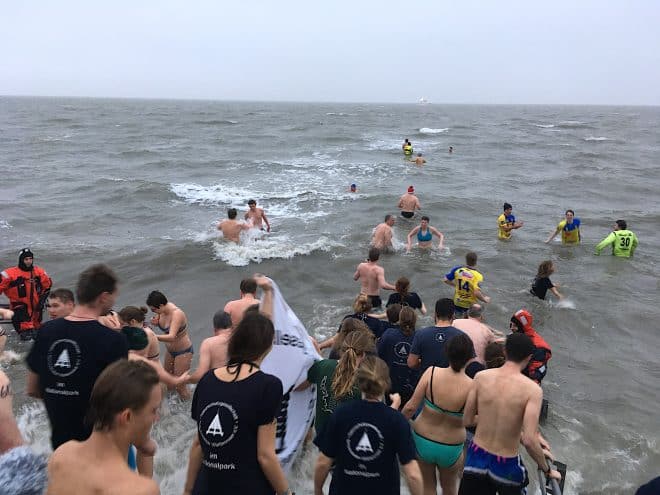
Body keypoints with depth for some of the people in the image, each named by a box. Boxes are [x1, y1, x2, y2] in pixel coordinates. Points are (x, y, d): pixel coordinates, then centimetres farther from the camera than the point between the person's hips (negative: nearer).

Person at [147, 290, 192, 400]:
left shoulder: (176, 314, -33)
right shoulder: (162, 310, -11)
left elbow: (171, 337, -44)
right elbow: (161, 324, 11)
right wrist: (155, 322, -13)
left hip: (183, 351, -8)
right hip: (170, 350, 8)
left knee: (179, 386, 0)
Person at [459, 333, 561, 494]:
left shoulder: (481, 377, -10)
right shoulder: (532, 390, -18)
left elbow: (467, 421, -2)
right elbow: (529, 441, -23)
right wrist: (546, 469, -6)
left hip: (476, 457, 3)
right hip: (505, 465, -2)